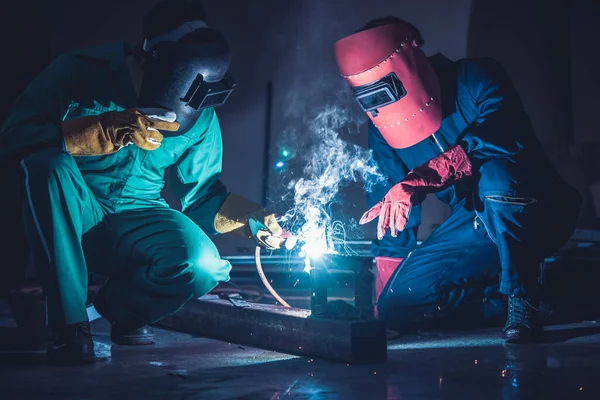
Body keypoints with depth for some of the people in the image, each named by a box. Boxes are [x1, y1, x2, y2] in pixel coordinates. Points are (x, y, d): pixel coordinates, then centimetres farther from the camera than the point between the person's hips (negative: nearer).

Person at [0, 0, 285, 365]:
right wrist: (106, 130, -36)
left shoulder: (201, 118, -3)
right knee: (49, 163, -34)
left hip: (138, 225, 2)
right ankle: (69, 319, -23)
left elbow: (203, 194, 7)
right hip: (69, 222, -2)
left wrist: (252, 219, -12)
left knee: (202, 265, -28)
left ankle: (119, 304, 7)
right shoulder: (82, 72, -13)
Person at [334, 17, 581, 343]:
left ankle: (523, 296, -21)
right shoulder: (383, 128, -1)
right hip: (475, 226, 5)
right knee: (398, 305, -11)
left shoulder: (475, 79, -16)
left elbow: (504, 136, -37)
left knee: (494, 176, -39)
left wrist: (423, 177, -47)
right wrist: (384, 299, 5)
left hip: (537, 214, -5)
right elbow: (386, 203, 4)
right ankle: (504, 304, 4)